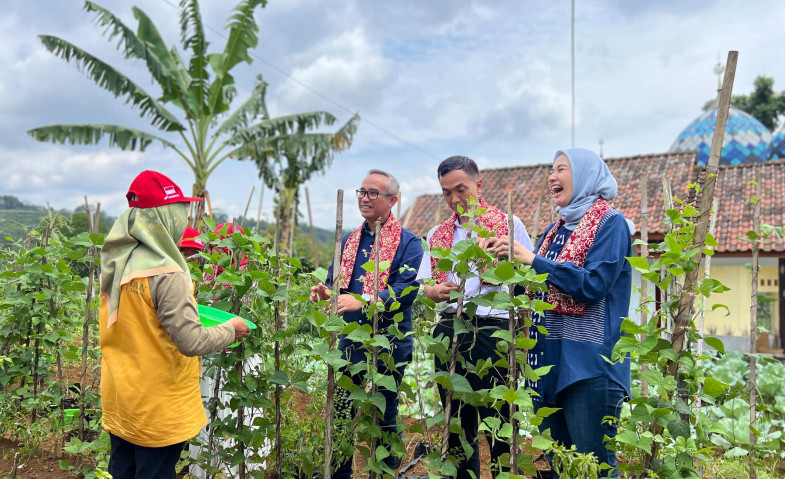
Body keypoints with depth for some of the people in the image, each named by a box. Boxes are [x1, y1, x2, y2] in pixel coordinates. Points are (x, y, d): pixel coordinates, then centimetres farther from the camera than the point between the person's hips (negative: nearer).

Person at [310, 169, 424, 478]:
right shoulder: (349, 240, 12)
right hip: (350, 341, 5)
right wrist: (326, 292, -12)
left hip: (389, 345, -5)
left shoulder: (408, 242, -7)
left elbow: (406, 288, -19)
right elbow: (334, 279, 12)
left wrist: (362, 301, -31)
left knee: (385, 418, 9)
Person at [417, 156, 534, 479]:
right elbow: (424, 285, 14)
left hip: (494, 330, -4)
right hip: (449, 330, 4)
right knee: (458, 420, 11)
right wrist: (436, 291, -8)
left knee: (499, 418, -3)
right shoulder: (438, 234, 16)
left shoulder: (509, 224, 4)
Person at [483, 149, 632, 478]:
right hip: (548, 359, 8)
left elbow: (594, 285, -19)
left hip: (588, 362, -8)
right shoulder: (555, 230, 16)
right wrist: (510, 259, 0)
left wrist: (533, 260, -19)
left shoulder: (610, 223, -6)